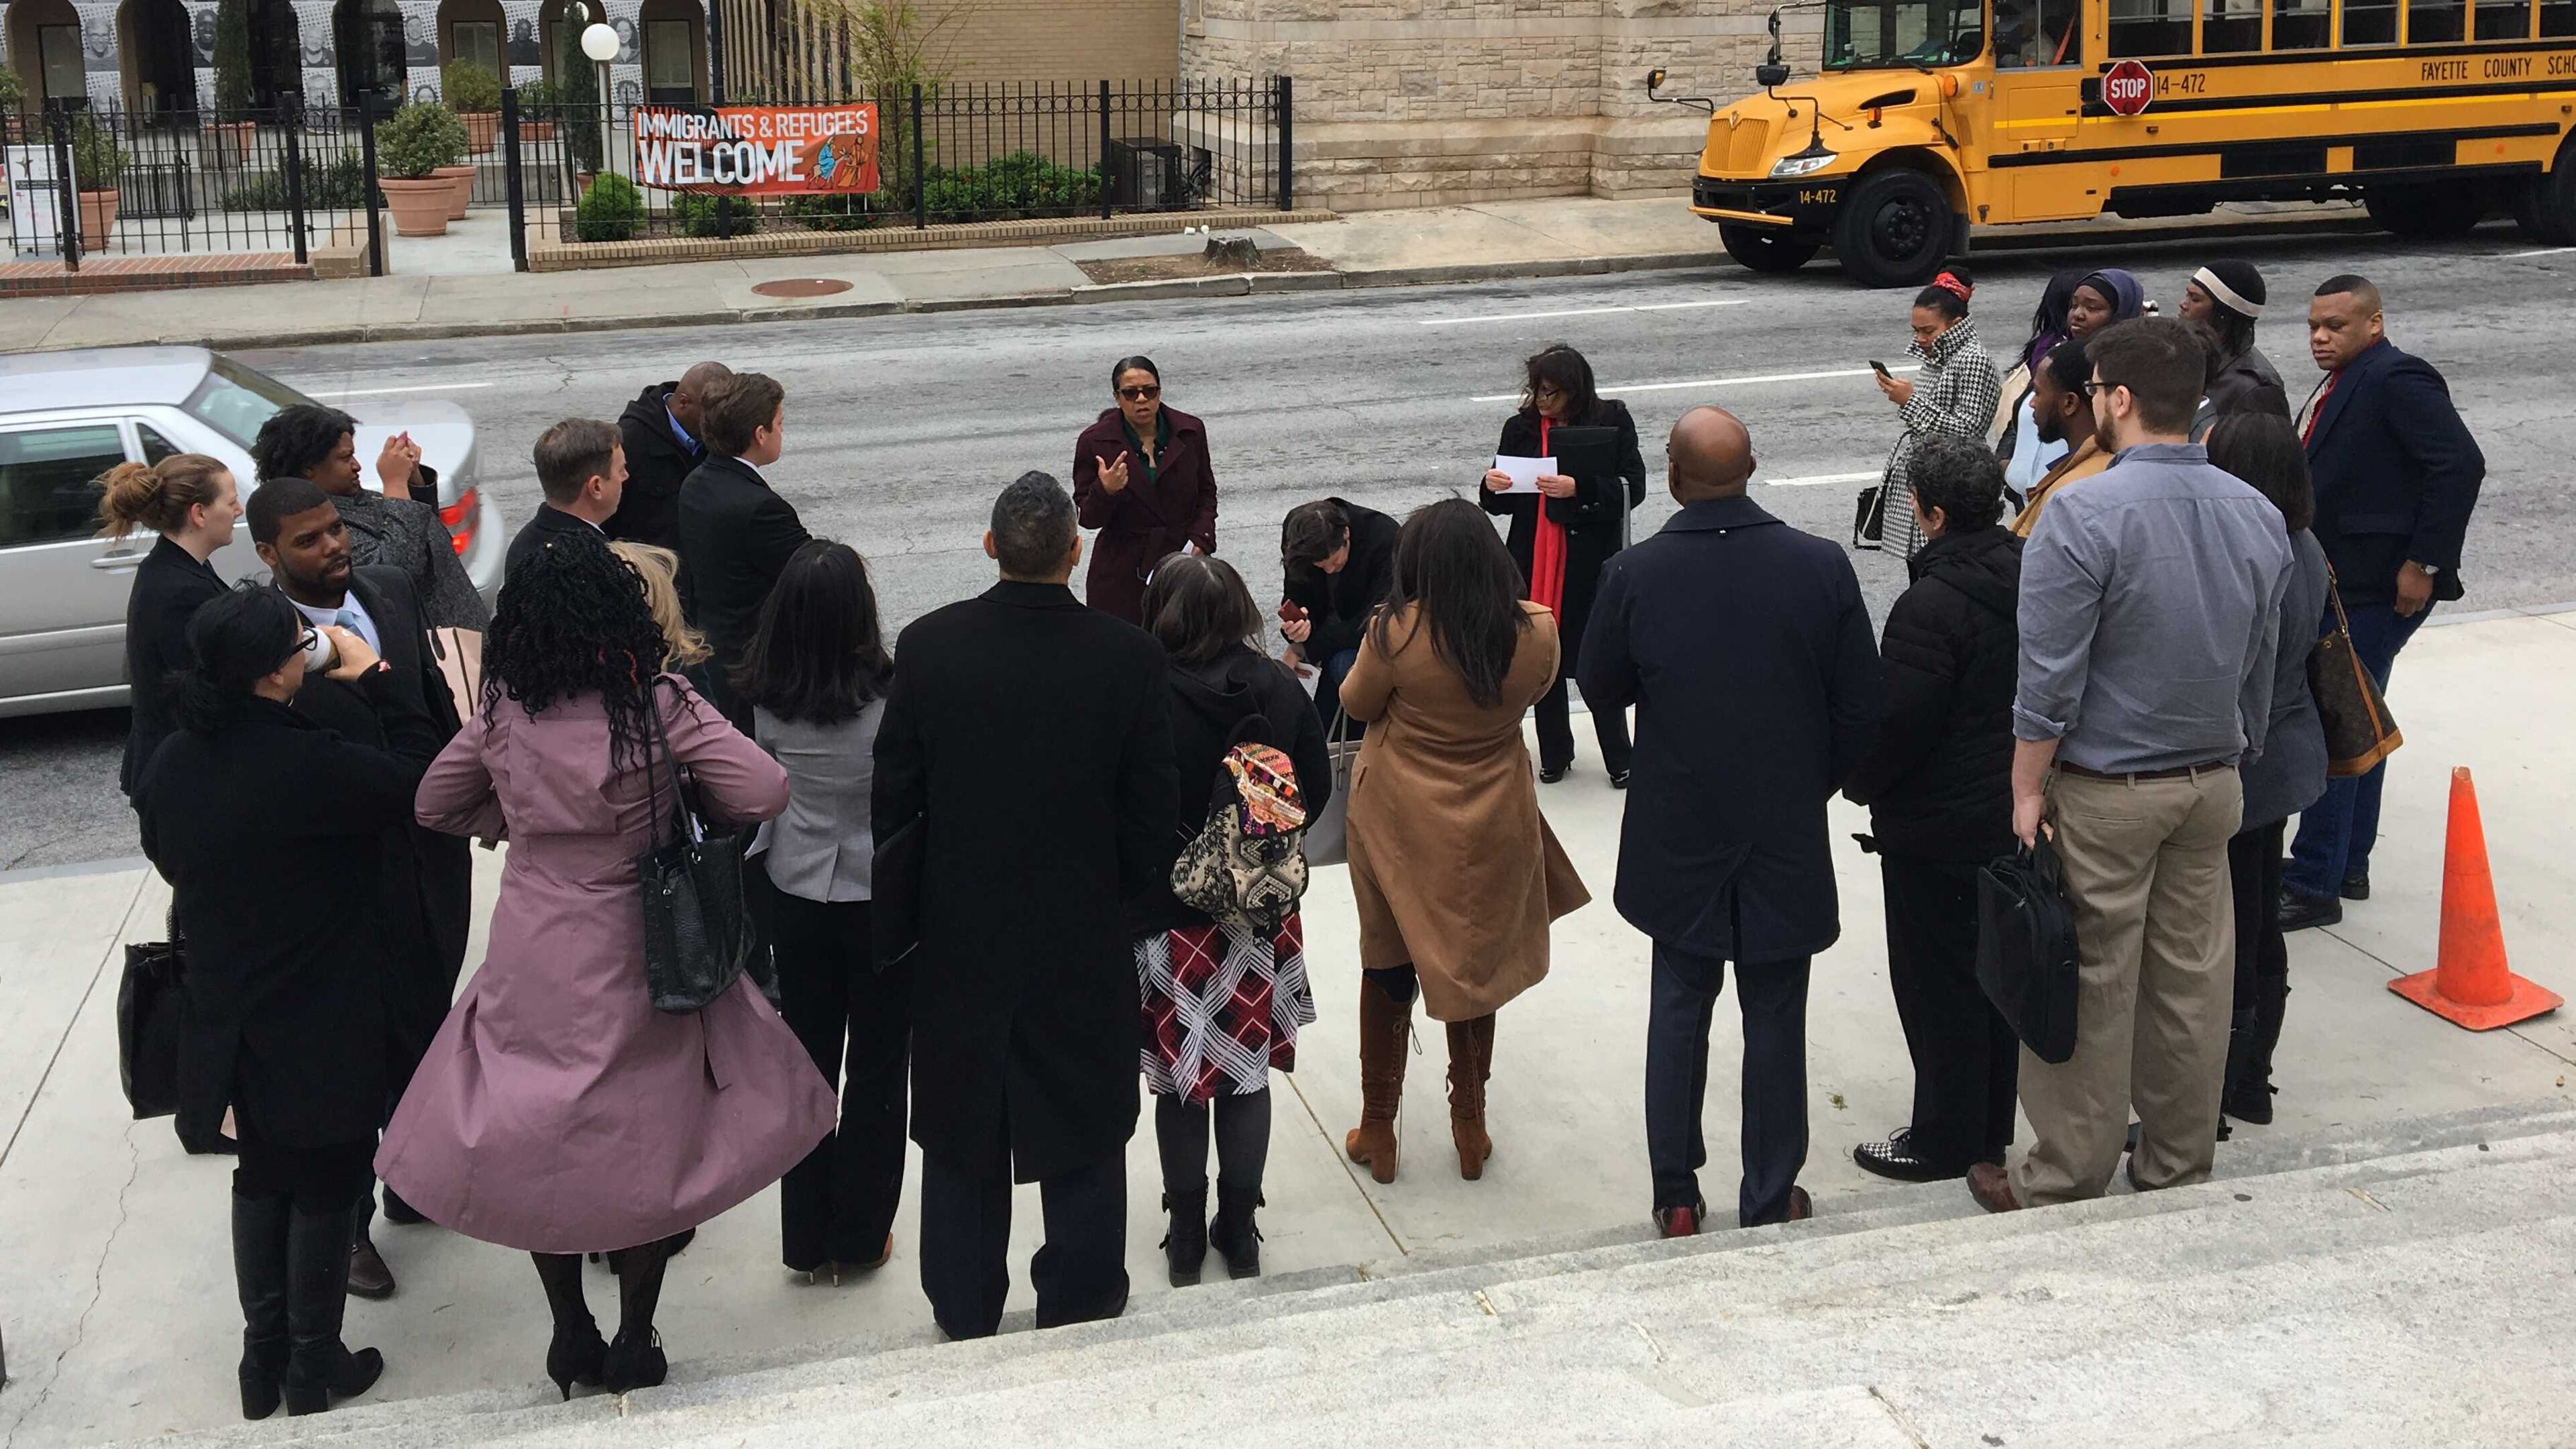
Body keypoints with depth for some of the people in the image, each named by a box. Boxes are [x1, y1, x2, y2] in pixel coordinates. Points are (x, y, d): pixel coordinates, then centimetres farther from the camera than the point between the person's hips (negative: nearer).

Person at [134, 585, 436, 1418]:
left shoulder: (170, 764, -5)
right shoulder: (307, 766, -27)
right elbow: (422, 778, -16)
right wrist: (376, 681, -11)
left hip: (227, 1019, 6)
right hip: (321, 1023, -6)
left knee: (262, 1178, 22)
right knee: (326, 1186, 11)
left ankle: (263, 1358, 31)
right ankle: (314, 1366, 23)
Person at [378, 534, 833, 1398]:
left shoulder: (502, 717, -5)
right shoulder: (659, 707, -15)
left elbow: (435, 806, 9)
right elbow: (767, 792, -18)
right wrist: (695, 807, 0)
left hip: (530, 967, 3)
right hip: (631, 969, -2)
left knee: (540, 1142, 17)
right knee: (647, 1143, 13)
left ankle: (570, 1338, 27)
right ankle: (633, 1344, 21)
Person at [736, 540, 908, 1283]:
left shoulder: (770, 700, -10)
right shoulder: (889, 698, -23)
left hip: (796, 897, 4)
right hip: (881, 899, -3)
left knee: (809, 1060, 16)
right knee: (876, 1068, 12)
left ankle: (807, 1239, 25)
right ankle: (860, 1239, 23)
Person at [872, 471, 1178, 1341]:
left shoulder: (926, 647, -13)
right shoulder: (1131, 659, -16)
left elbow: (892, 797, -6)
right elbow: (1150, 816, -10)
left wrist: (897, 919, 8)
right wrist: (1134, 898, 9)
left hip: (959, 935, 1)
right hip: (1083, 941, -1)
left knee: (963, 1134, 18)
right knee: (1082, 1135, 16)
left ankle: (965, 1315, 32)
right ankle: (1082, 1307, 29)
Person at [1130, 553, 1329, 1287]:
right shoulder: (1279, 688, -8)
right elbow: (1317, 786, 3)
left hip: (1169, 916, -3)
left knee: (1178, 1081, 11)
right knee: (1247, 1073, 15)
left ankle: (1186, 1235, 24)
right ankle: (1239, 1228, 26)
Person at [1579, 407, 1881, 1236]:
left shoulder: (1635, 575, -15)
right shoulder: (1821, 567, -12)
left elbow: (1601, 690, 0)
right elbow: (1860, 708, -6)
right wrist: (1814, 786, 10)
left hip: (1678, 834, 0)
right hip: (1787, 835, 0)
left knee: (1680, 1007, 17)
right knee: (1775, 1019, 11)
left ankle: (1676, 1196, 24)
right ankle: (1770, 1202, 21)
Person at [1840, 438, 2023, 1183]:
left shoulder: (1930, 605, -24)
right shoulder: (2031, 577, 1)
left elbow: (1899, 722, -22)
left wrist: (1860, 782, -3)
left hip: (1938, 828, -8)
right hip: (2014, 814, 8)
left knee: (1938, 985, 4)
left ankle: (1945, 1140, 15)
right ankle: (1991, 1127, 30)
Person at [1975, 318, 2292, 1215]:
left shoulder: (2084, 515, -18)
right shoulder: (2259, 516, 2)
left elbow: (2048, 680, -18)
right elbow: (2263, 665, 9)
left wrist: (2027, 790, -8)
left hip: (2103, 794, -6)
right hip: (2212, 783, 6)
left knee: (2093, 989, 3)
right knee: (2191, 980, 14)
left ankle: (2066, 1182, 13)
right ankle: (2179, 1168, 27)